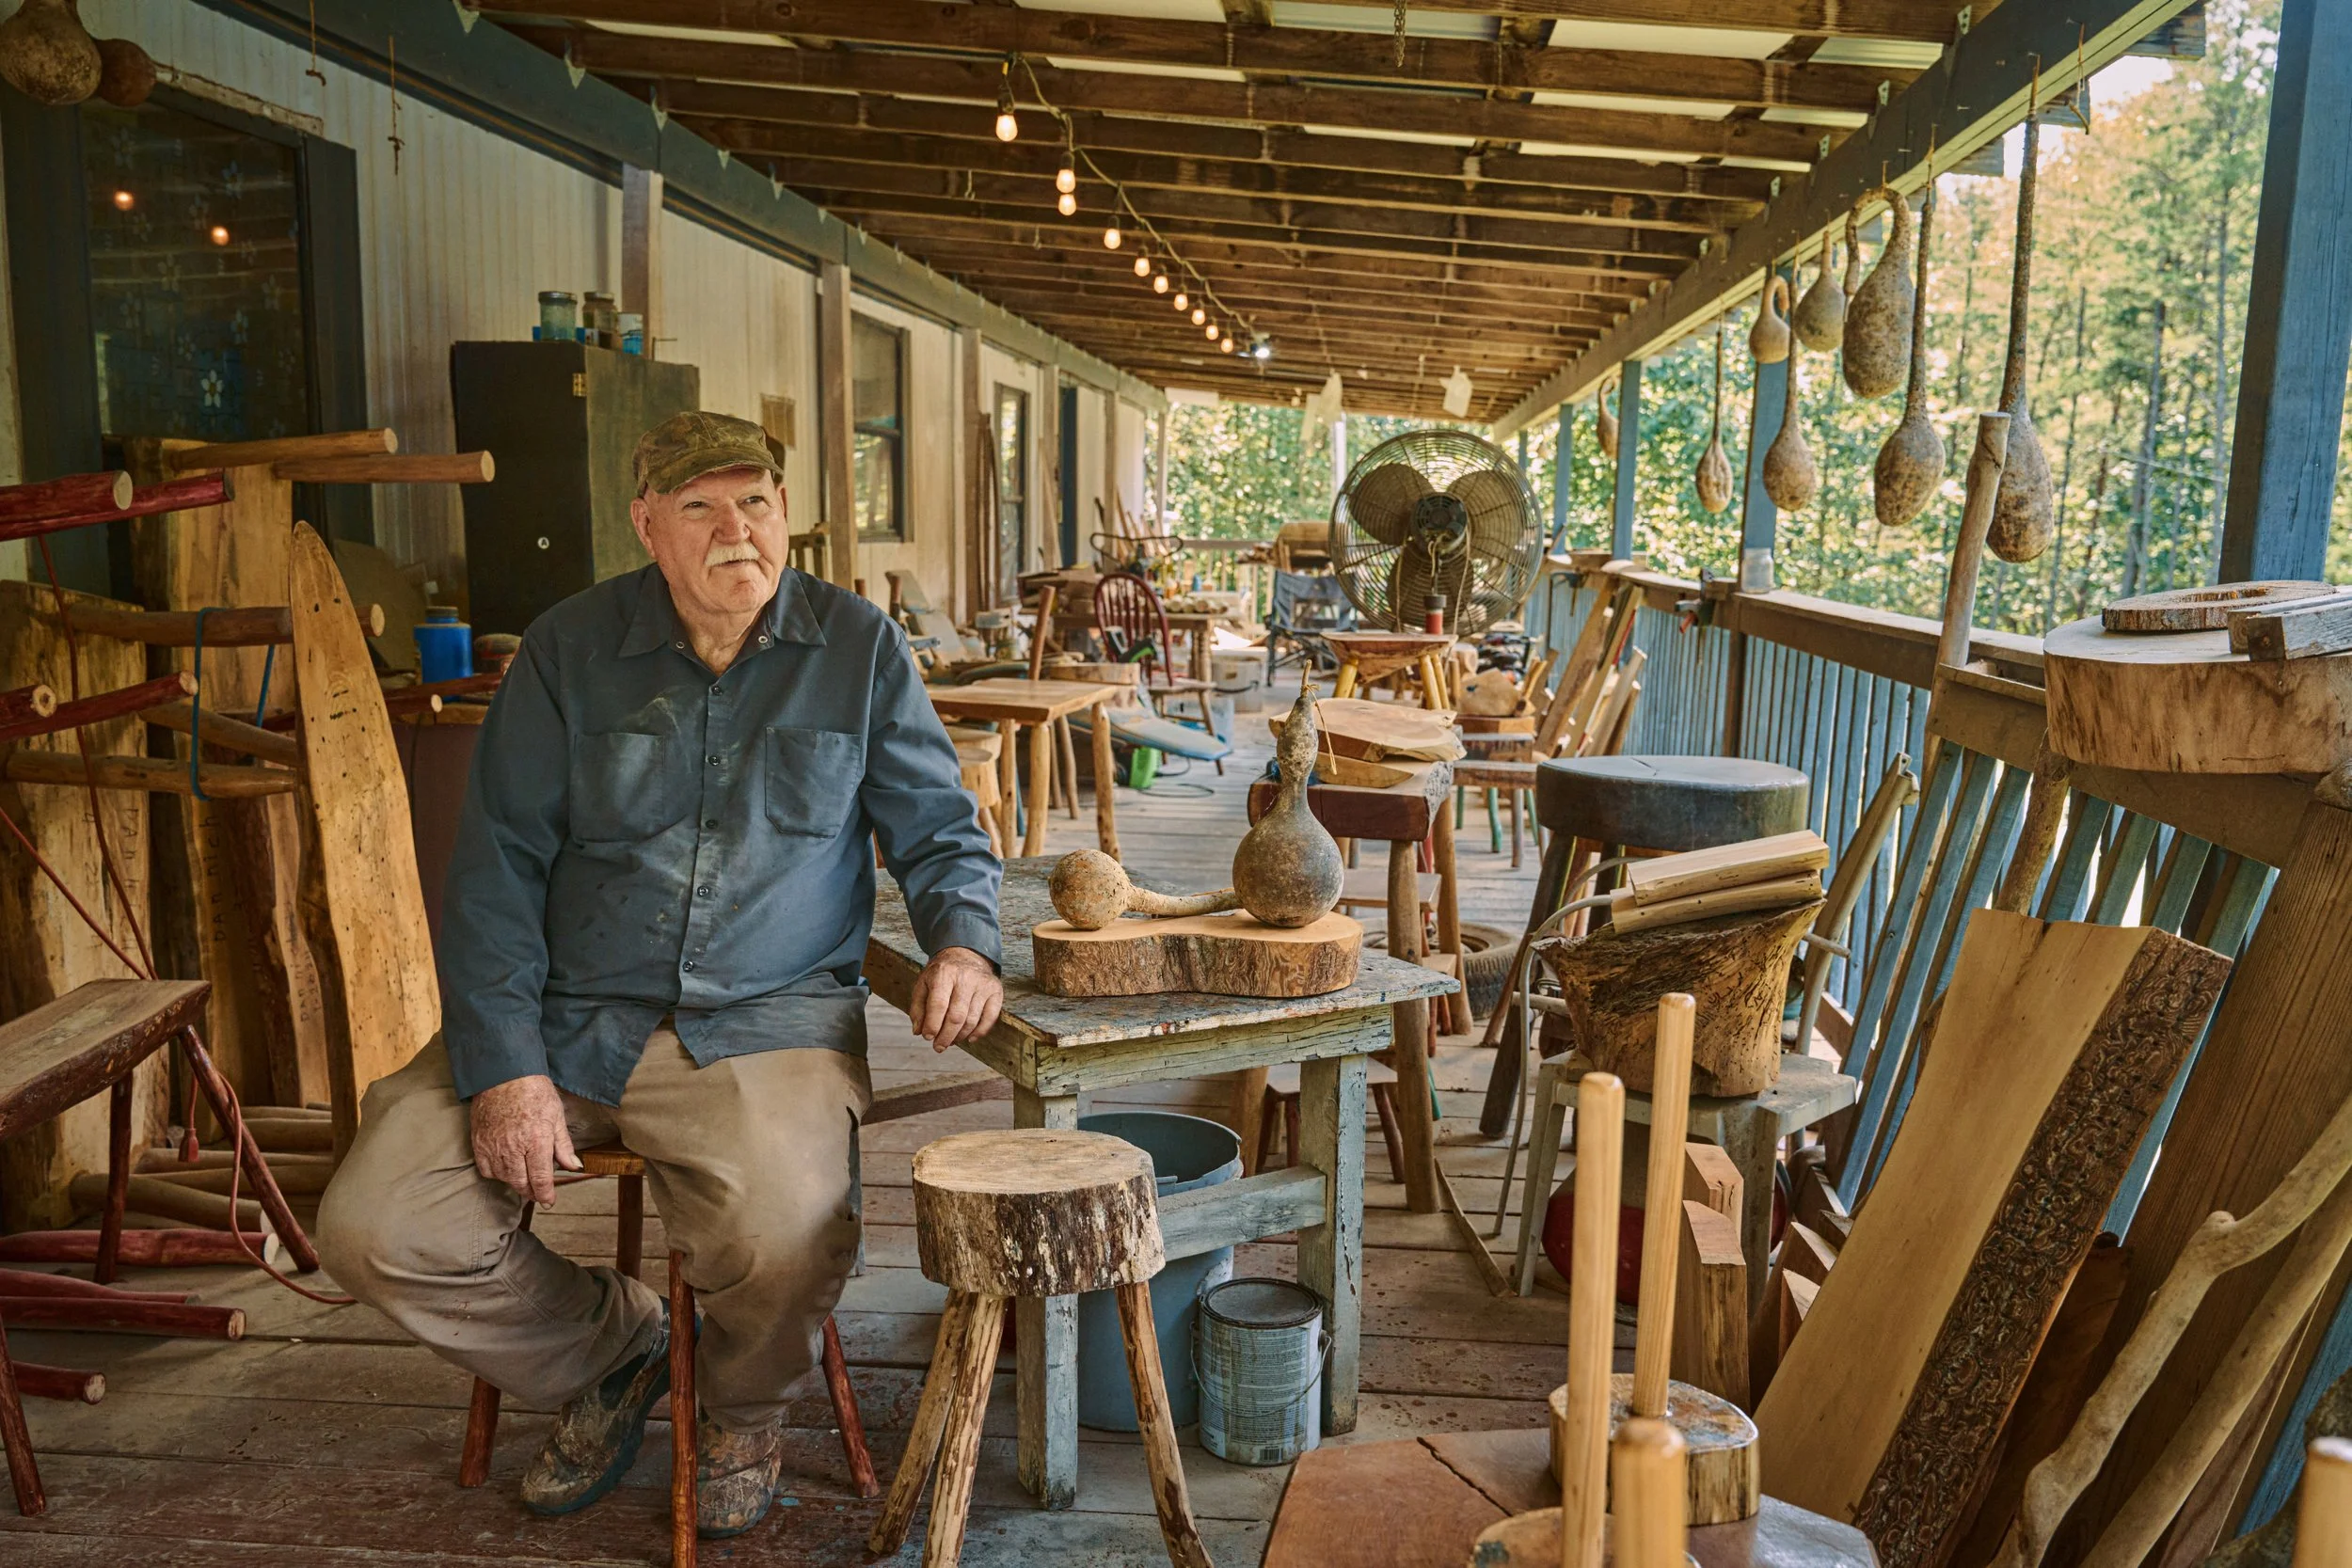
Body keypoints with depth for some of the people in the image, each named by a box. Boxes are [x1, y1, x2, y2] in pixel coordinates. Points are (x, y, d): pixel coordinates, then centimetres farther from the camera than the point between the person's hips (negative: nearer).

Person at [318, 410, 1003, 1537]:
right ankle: (610, 1349, 18)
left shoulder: (859, 649, 4)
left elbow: (940, 830, 10)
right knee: (373, 1229, -12)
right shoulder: (569, 649, 4)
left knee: (785, 1241, -29)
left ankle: (742, 1409, 11)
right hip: (566, 1016, 3)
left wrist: (963, 942, -13)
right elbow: (496, 864, 1)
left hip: (768, 1021, -2)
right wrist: (504, 1068, -10)